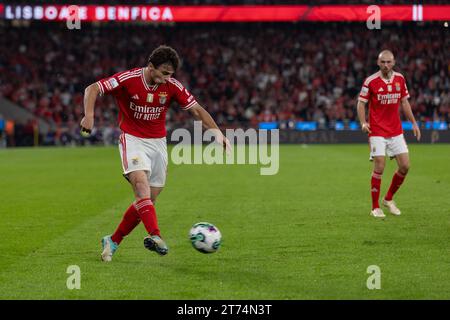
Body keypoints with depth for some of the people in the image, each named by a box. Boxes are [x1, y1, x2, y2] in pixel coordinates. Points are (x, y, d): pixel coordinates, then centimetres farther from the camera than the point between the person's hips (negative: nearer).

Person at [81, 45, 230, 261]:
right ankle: (155, 235, -42)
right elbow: (92, 89, -12)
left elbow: (196, 109, 0)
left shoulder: (172, 86, -5)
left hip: (158, 142, 4)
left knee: (147, 199, 2)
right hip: (132, 139, -4)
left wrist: (216, 130, -14)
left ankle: (113, 241, 17)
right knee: (141, 182, -28)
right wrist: (89, 115, -29)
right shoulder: (128, 79, -14)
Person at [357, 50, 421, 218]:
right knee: (379, 167, -10)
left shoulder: (400, 79, 5)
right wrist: (363, 122, -19)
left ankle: (389, 198, 20)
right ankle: (375, 207, 1)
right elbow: (361, 103, -4)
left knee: (405, 166, 0)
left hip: (396, 131, 5)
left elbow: (404, 102, 14)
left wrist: (413, 123, 10)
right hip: (377, 131, -5)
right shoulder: (371, 81, -8)